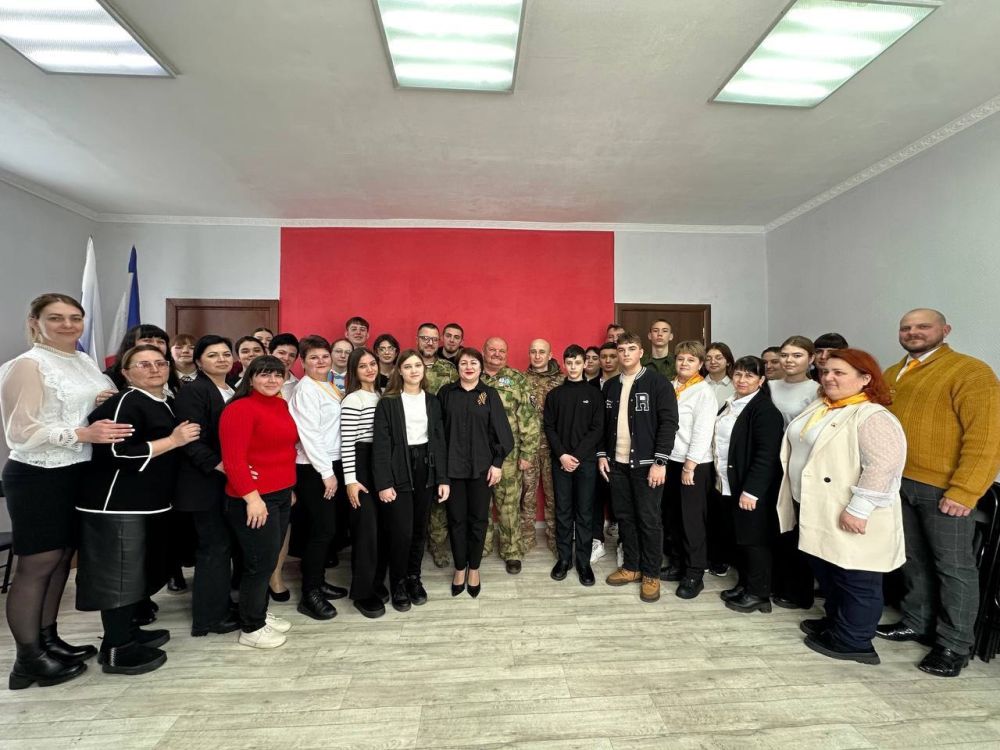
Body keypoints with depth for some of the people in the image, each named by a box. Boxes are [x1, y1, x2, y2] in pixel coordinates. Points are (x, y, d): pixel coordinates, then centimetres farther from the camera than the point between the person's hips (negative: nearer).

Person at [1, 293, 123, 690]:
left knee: (62, 556, 14)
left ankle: (48, 639, 27)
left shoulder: (84, 361, 10)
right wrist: (82, 434, -27)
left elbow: (102, 407, 22)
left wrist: (105, 403, -1)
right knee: (37, 564, 2)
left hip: (78, 472, 7)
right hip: (38, 476, -7)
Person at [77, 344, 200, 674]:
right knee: (119, 574, 0)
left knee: (136, 571, 19)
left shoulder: (166, 402, 13)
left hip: (148, 502, 10)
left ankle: (125, 631, 34)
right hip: (118, 505, -9)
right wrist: (173, 441, -20)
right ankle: (116, 650, 13)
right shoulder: (124, 403, -15)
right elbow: (118, 454, -25)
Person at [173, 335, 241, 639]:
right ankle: (209, 616, 14)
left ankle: (220, 605, 29)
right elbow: (191, 441, -20)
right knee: (215, 547, 0)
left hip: (232, 483, 8)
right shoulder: (192, 391, -11)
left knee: (223, 546, 16)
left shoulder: (234, 392, 13)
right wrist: (220, 465, -28)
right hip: (207, 484, -8)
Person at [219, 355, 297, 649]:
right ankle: (251, 629, 21)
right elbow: (233, 459, -19)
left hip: (281, 494, 8)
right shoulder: (240, 409, -14)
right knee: (260, 563, 3)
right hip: (254, 499, -7)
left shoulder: (282, 406, 9)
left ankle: (260, 614, 35)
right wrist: (252, 497, -22)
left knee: (269, 560, 17)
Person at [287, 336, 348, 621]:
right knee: (321, 530, -3)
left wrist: (334, 469, 8)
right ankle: (309, 595, 11)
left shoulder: (329, 387, 12)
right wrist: (327, 473, -17)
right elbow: (309, 435, -18)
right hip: (313, 469, -8)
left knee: (326, 528, 15)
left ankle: (318, 581, 30)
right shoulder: (306, 389, -12)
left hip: (332, 464, 8)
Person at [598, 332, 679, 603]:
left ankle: (651, 574, 18)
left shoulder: (657, 382, -6)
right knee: (624, 516, 12)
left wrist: (660, 461, -16)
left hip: (646, 463, -5)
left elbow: (669, 423, -11)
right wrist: (602, 454, 6)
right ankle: (631, 566, 28)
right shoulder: (611, 386, 11)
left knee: (649, 519, 3)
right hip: (617, 463, 5)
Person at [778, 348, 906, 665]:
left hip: (847, 517, -9)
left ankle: (853, 641, 21)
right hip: (815, 509, 9)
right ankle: (835, 622, 37)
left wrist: (857, 510, -27)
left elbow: (885, 464, -26)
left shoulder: (872, 417, -17)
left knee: (855, 579, 7)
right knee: (826, 572, 21)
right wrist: (796, 496, 19)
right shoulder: (817, 408, 10)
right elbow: (800, 449, 19)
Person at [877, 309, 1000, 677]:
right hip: (898, 483, 6)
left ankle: (953, 645, 19)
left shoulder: (971, 371, -9)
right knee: (914, 559, 17)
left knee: (953, 566, 6)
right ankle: (916, 622, 32)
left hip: (943, 488, -6)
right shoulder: (891, 375, 11)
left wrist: (964, 490, -19)